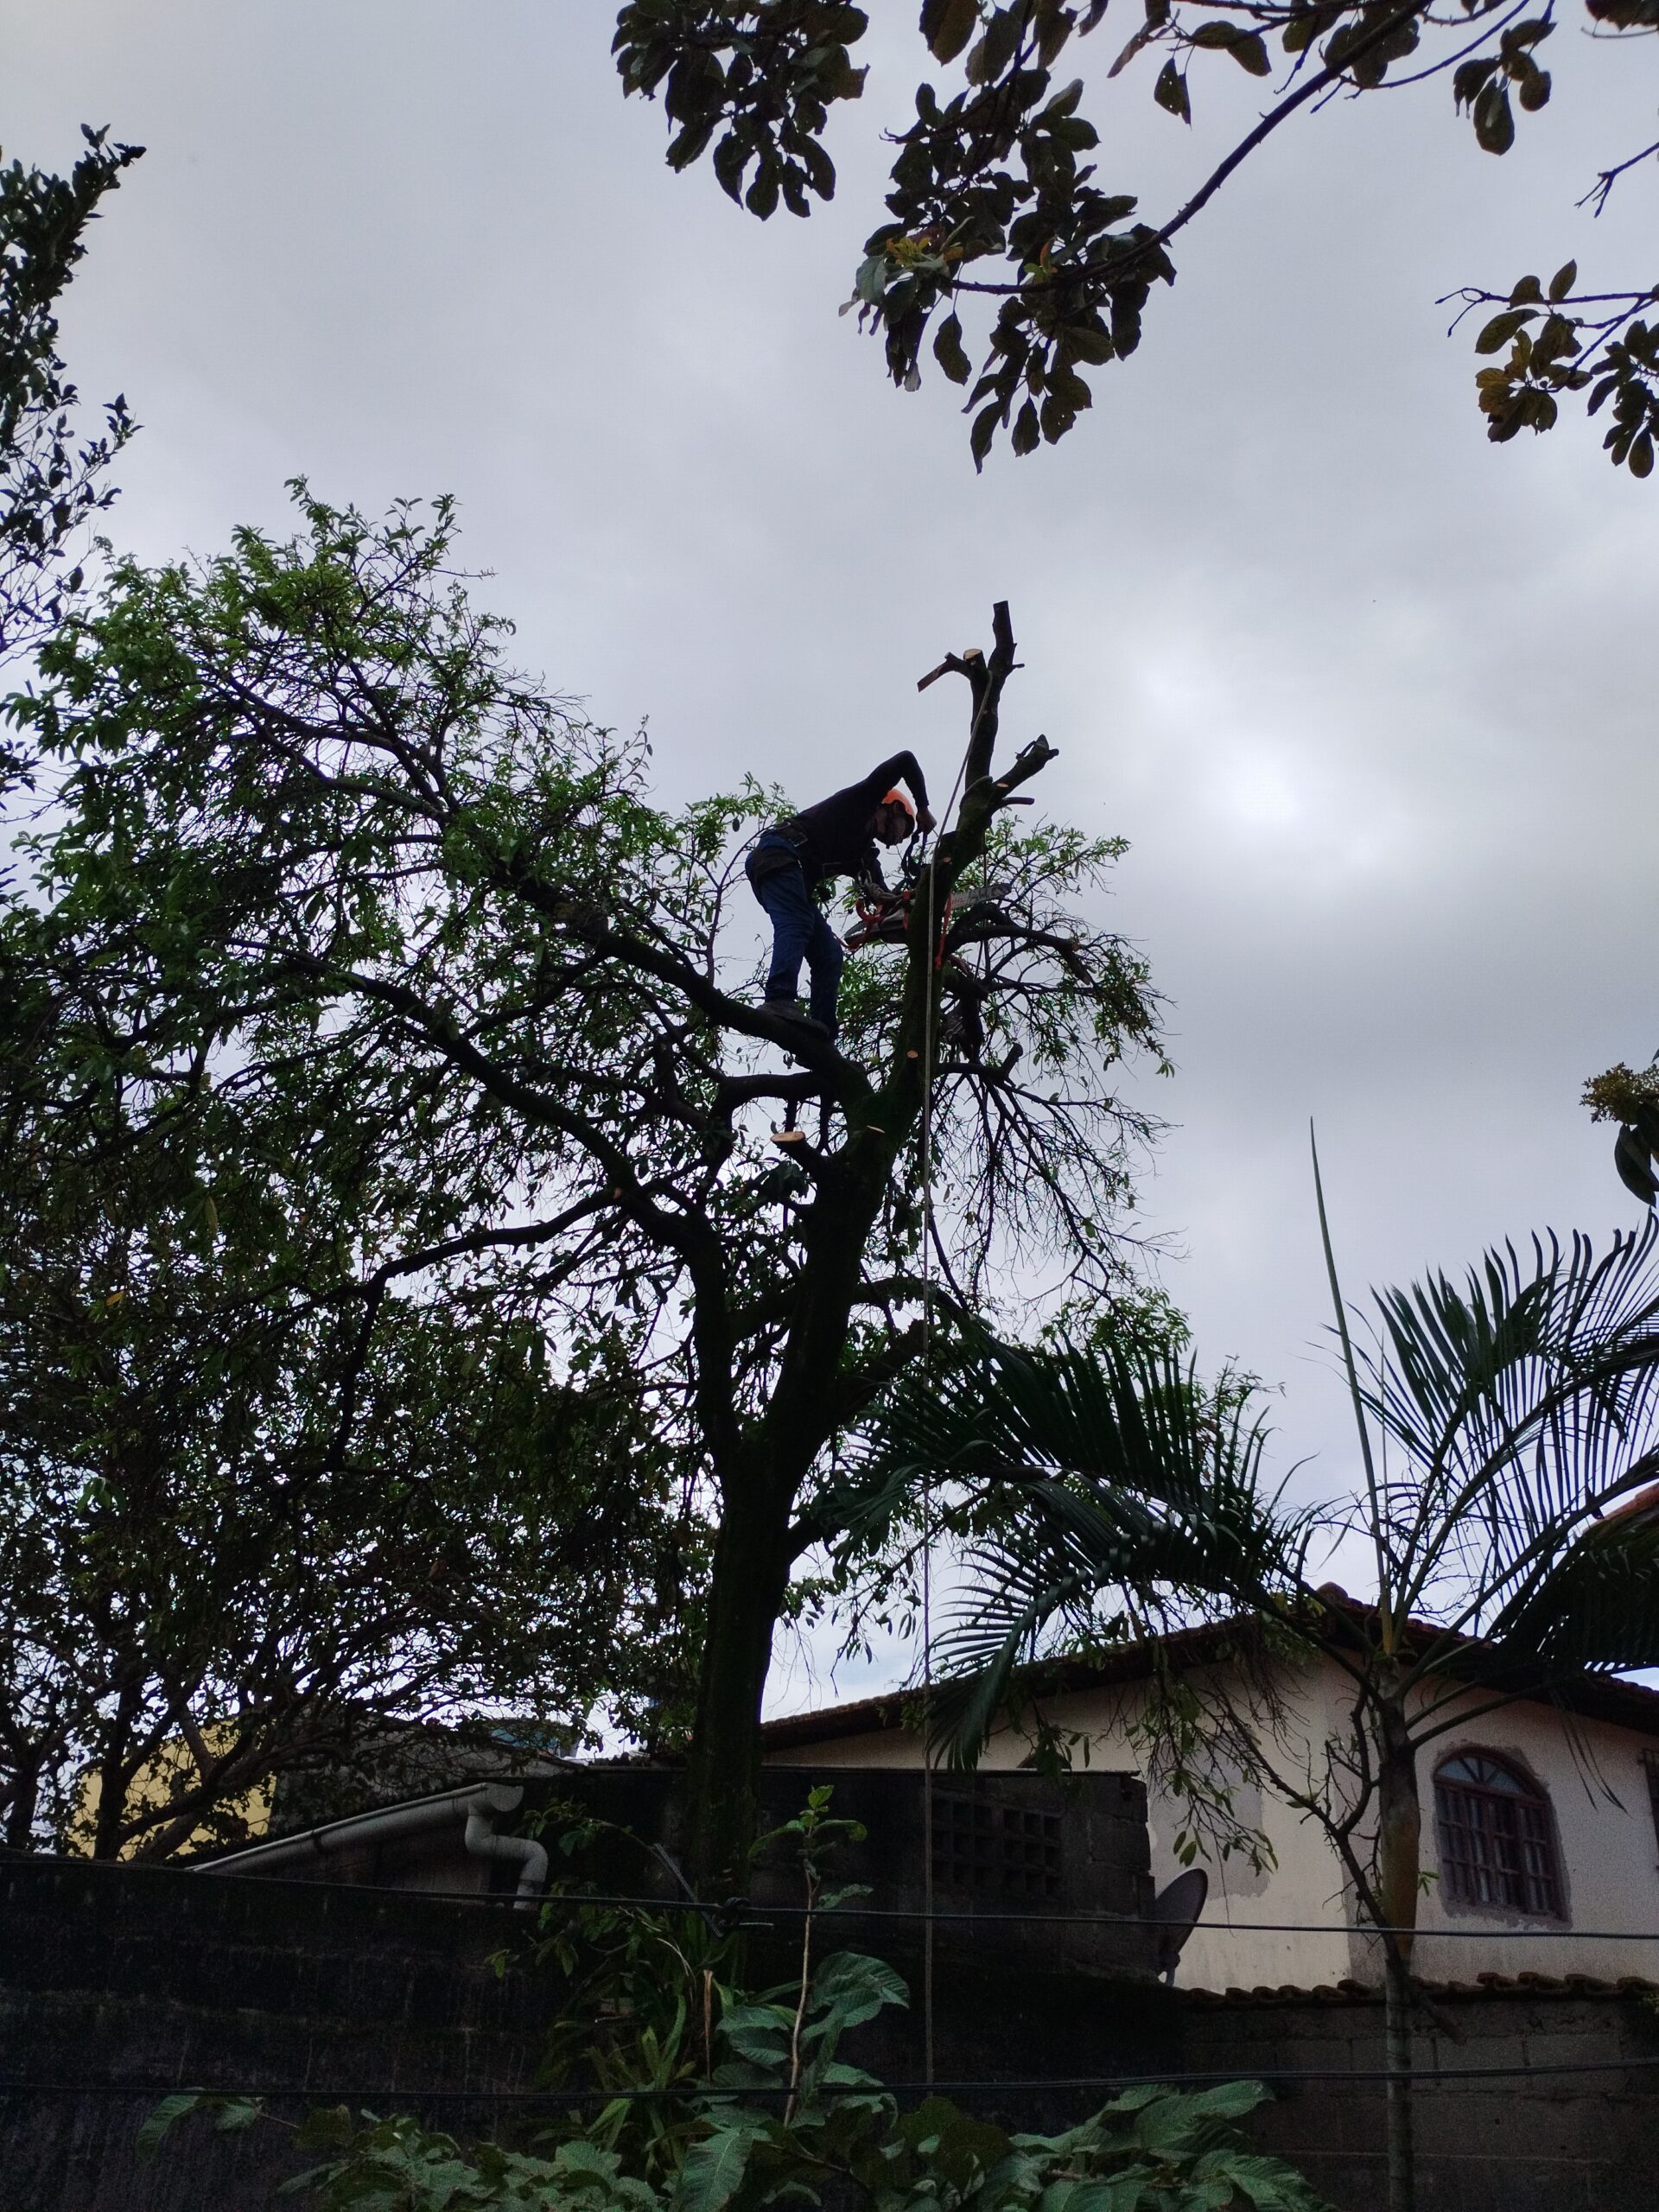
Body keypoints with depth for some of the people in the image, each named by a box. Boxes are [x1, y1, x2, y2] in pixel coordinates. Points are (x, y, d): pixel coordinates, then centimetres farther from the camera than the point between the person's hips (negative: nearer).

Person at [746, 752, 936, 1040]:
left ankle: (821, 1041, -14)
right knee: (796, 925, -30)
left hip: (798, 879, 9)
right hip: (778, 853, -8)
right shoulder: (863, 798, 13)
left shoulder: (865, 856, 29)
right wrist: (923, 808, 13)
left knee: (829, 954, -2)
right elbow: (905, 760, 8)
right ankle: (781, 1002, -52)